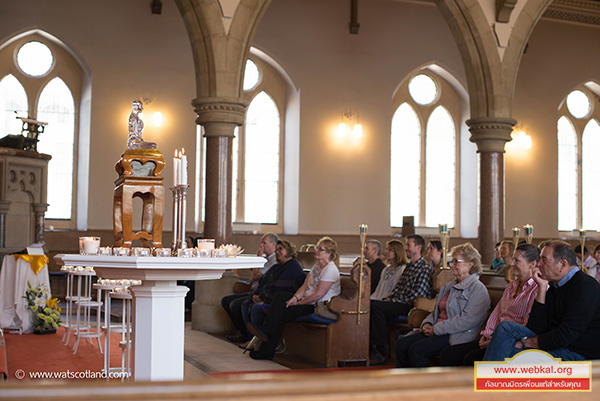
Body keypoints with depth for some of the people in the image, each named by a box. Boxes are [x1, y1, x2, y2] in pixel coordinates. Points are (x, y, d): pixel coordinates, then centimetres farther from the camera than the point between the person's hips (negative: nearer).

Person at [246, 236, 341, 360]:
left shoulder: (330, 269, -14)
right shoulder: (316, 266, 17)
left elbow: (318, 295, -20)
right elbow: (304, 287, 10)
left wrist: (298, 303, -14)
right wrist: (295, 298, -10)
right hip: (308, 301, 9)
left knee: (282, 313, -19)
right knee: (280, 296, -11)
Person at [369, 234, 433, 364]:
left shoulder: (425, 268, -8)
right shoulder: (409, 266, 22)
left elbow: (418, 295, -17)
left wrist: (394, 301, -15)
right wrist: (387, 299, 4)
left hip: (411, 307, -9)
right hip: (399, 304, 9)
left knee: (377, 306, -27)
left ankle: (380, 352, -22)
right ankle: (371, 345, -10)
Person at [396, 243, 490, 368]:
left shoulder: (478, 289, -7)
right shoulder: (450, 286, 23)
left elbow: (467, 320, -19)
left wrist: (436, 329, -17)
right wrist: (427, 323, 5)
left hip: (457, 337, -9)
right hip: (437, 332, 9)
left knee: (417, 350, -27)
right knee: (402, 344, -10)